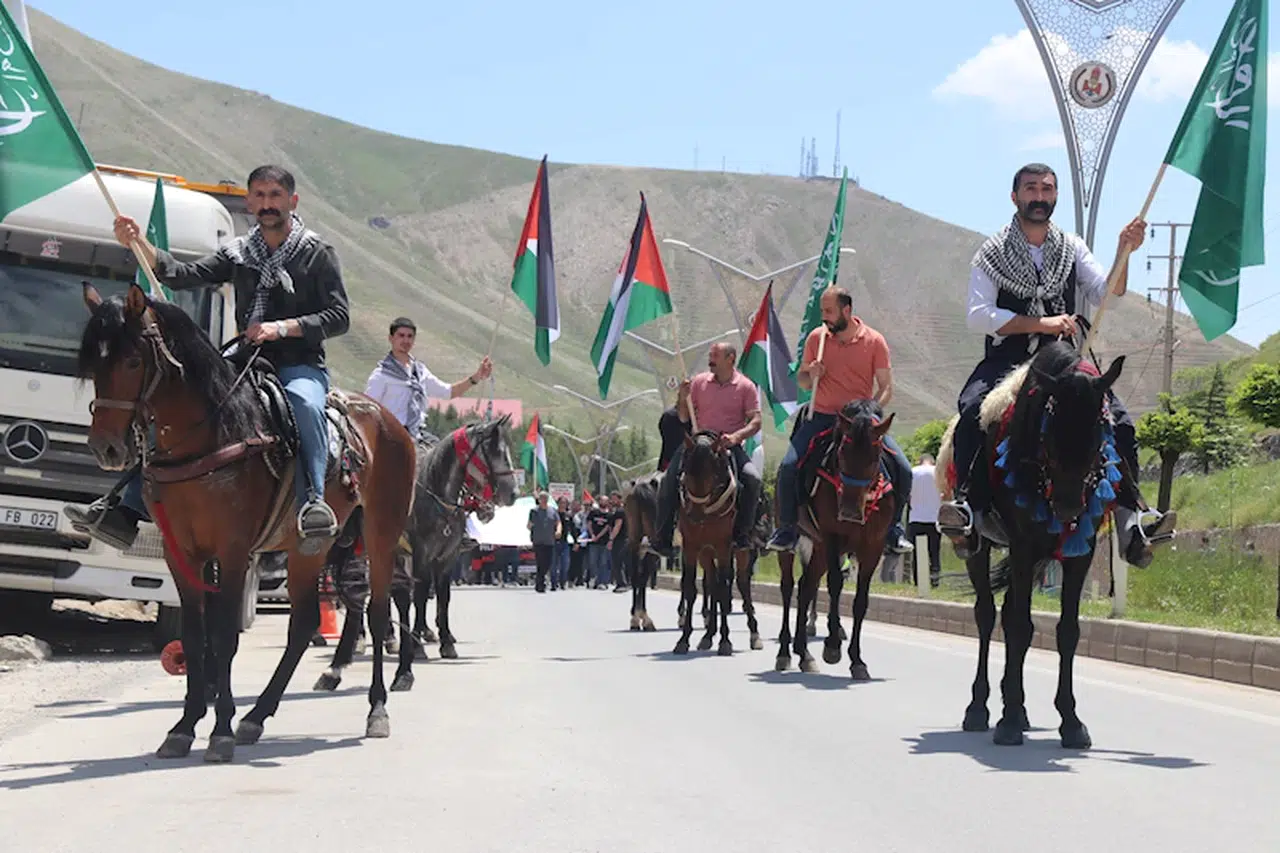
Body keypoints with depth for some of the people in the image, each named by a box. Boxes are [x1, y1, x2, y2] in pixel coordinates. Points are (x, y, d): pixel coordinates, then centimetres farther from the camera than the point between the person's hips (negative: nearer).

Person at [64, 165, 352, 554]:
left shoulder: (317, 252, 0)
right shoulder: (237, 252, 12)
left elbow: (340, 316, -5)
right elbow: (184, 276, 1)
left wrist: (283, 327, -17)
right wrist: (140, 244, -13)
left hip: (301, 366, -5)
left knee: (304, 404, -41)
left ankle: (312, 500, -42)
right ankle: (126, 508, -8)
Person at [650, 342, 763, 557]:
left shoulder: (746, 386, 0)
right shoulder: (699, 382, 6)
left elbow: (756, 422, -5)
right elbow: (684, 418, 10)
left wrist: (736, 436, -22)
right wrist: (682, 398, -9)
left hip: (730, 445, -2)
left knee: (753, 479, -25)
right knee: (668, 481, -17)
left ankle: (740, 533, -11)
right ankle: (663, 537, -9)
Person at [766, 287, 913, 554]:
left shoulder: (874, 341, -3)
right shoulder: (816, 338, 2)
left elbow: (886, 388, -2)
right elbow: (801, 380, 13)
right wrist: (811, 376, -11)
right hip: (822, 416, 1)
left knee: (902, 470, -12)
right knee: (788, 467, -20)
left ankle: (893, 528, 9)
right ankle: (786, 530, -3)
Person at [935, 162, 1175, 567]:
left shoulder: (1073, 249, 14)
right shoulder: (992, 254, 5)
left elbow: (1108, 294, -1)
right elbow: (979, 316, -7)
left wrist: (1124, 252, -19)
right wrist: (1041, 323, -15)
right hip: (1005, 359, -2)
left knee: (1120, 421, -19)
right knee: (972, 409, -34)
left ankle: (1129, 519, -20)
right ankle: (968, 506, -35)